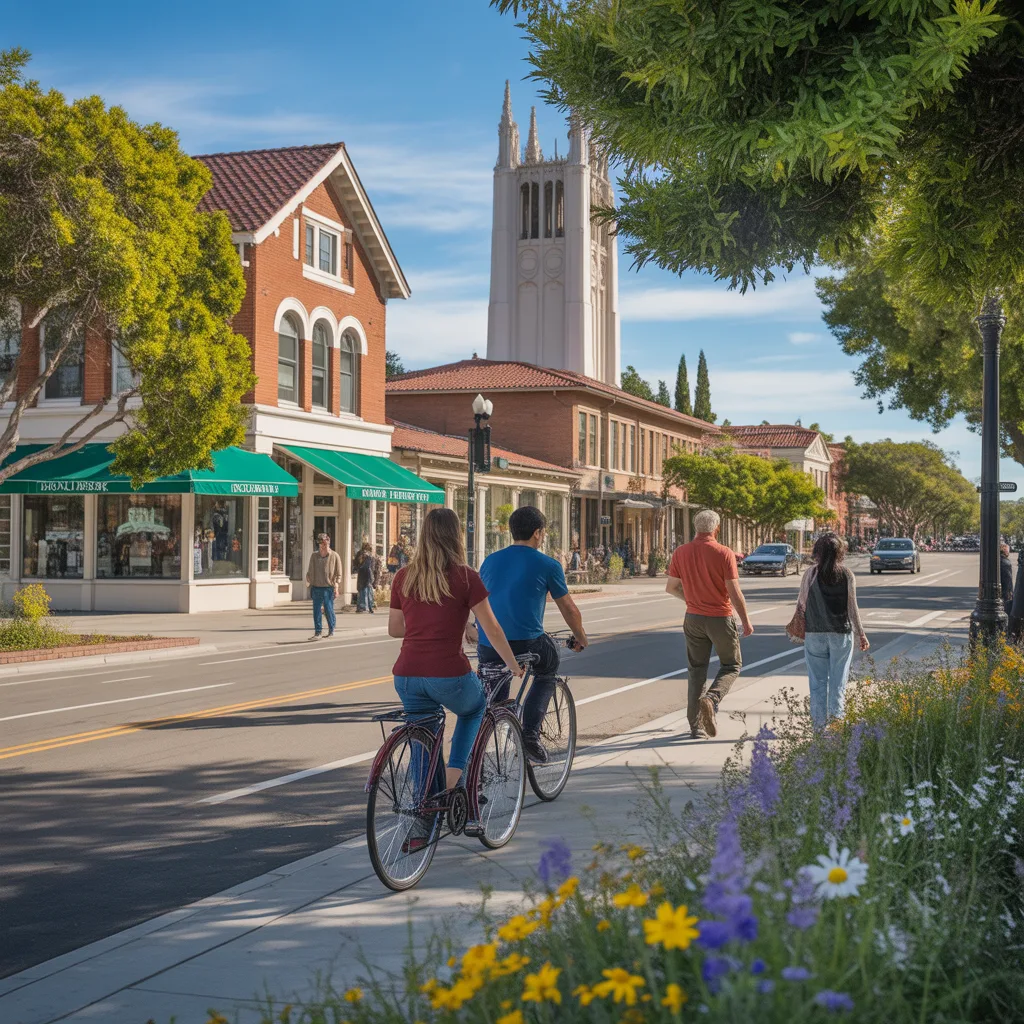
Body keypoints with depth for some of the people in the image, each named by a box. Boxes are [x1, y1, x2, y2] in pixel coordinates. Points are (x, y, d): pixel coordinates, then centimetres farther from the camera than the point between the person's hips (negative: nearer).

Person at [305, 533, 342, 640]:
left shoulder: (335, 556, 1)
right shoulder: (314, 556, 9)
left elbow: (338, 574, 2)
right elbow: (310, 572, 17)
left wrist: (336, 587, -7)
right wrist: (309, 583, 7)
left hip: (328, 588, -3)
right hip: (316, 587, 3)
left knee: (329, 610, -2)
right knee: (316, 611, 2)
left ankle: (331, 631, 14)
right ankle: (317, 633, 8)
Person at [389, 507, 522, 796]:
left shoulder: (404, 576, 7)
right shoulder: (465, 577, -4)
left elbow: (394, 628, 13)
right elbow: (492, 629, 0)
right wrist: (513, 665, 13)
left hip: (407, 675, 3)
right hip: (448, 675, -3)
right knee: (475, 708, 28)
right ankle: (453, 773, 13)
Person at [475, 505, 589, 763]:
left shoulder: (490, 561, 14)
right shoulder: (547, 565, 2)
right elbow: (569, 609, 11)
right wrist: (581, 637, 29)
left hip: (488, 648, 3)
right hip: (526, 643, -3)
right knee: (547, 674, 26)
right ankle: (531, 733, 9)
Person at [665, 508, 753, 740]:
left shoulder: (680, 553, -2)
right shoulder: (724, 554, -13)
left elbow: (671, 587, 4)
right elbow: (734, 593, -14)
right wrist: (746, 621, -3)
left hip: (693, 618, 4)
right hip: (721, 618, -3)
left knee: (696, 670, 12)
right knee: (731, 666, 13)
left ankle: (696, 726, 10)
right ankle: (711, 699, -14)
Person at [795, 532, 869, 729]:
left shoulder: (811, 574, -6)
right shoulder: (847, 575, -4)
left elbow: (802, 603, -2)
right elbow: (852, 607, -2)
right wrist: (861, 634, 6)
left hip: (814, 633, 0)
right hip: (841, 633, 0)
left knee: (818, 680, 7)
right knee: (838, 680, 8)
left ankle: (819, 723, 6)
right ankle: (836, 718, 5)